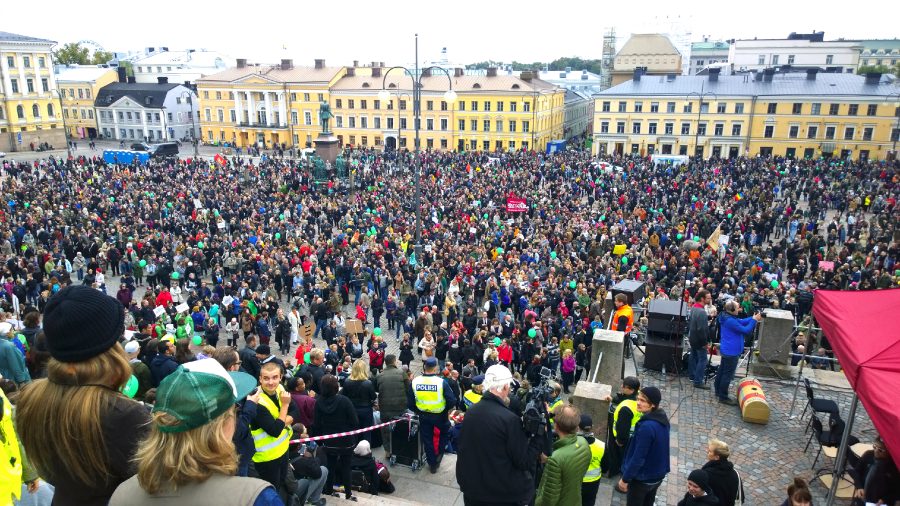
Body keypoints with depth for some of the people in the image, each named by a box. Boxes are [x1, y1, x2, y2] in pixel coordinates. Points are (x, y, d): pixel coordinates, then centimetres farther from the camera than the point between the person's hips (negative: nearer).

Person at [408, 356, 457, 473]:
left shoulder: (415, 381, -13)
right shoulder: (441, 382, -22)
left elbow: (410, 403, -5)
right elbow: (452, 401, -19)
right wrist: (445, 409, 1)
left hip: (423, 416, 2)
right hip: (440, 415, -2)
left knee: (427, 440, 18)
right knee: (444, 432, 30)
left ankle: (432, 464, 30)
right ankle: (439, 454, 29)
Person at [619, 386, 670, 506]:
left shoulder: (647, 426, -33)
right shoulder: (662, 418, -5)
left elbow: (638, 458, -27)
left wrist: (625, 478, -15)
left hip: (642, 478, -7)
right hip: (658, 474, 7)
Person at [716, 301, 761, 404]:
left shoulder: (727, 317, 6)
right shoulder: (730, 321, -27)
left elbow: (742, 321, 7)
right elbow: (746, 330, -23)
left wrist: (753, 318, -4)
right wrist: (754, 320, -15)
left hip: (727, 350, 11)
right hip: (731, 351, -11)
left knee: (722, 371, 19)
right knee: (728, 374, -4)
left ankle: (718, 391, 31)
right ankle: (723, 397, 2)